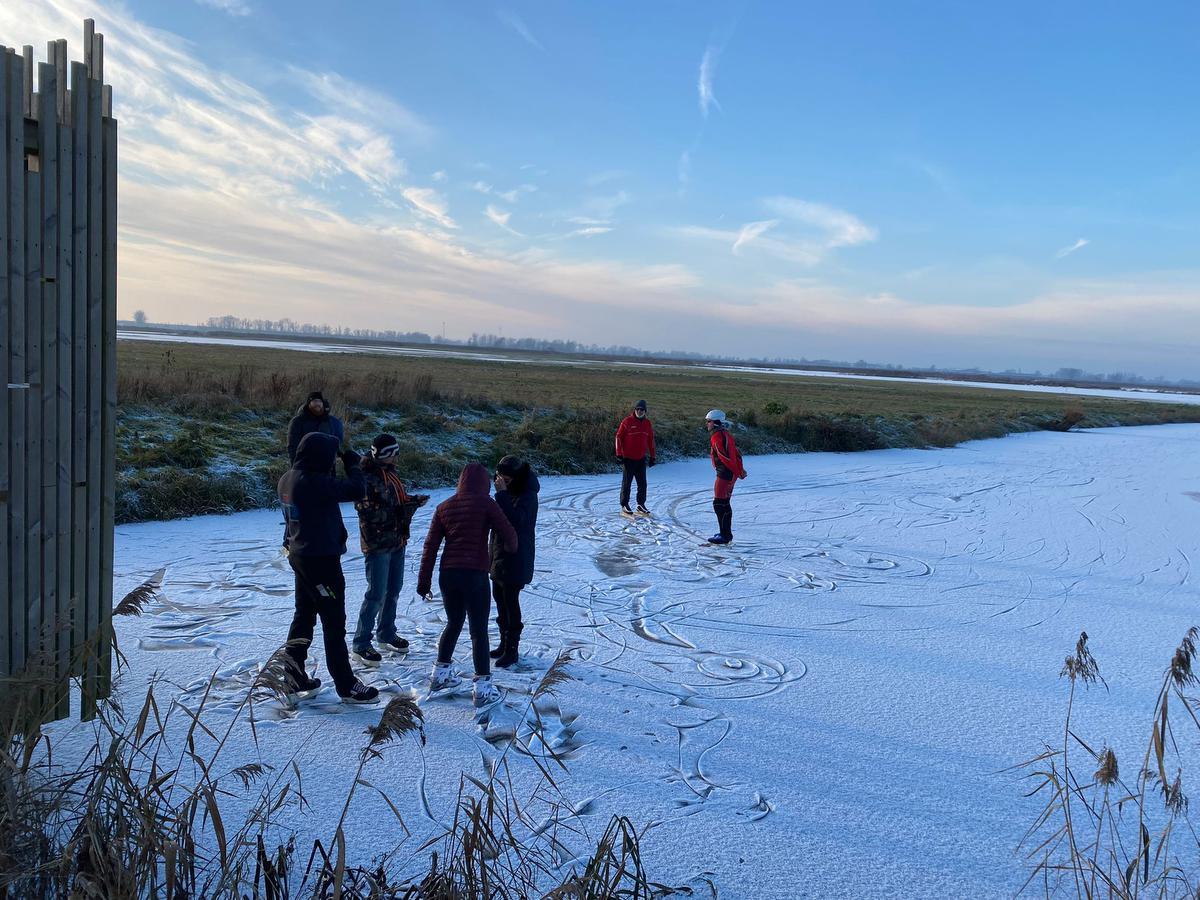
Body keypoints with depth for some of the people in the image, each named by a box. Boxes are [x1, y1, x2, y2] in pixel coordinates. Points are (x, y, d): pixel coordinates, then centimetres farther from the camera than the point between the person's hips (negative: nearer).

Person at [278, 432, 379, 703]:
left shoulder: (288, 478, 2)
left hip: (300, 556, 9)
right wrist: (352, 464, -10)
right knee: (334, 623, 0)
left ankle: (294, 677, 28)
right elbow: (355, 490, -24)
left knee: (304, 616, 19)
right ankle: (346, 685, 10)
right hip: (322, 559, -9)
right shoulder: (316, 483, -27)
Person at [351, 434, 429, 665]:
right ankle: (361, 643, 6)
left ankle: (386, 633, 33)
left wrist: (413, 500, -1)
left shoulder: (390, 473, 11)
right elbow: (370, 513, -24)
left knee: (393, 590, 17)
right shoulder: (366, 478, -18)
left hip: (396, 541, 9)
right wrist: (402, 509, -25)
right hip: (378, 544, -9)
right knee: (377, 594, -5)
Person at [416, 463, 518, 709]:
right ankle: (483, 687, 4)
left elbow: (430, 546, 8)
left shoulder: (444, 507, 9)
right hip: (475, 575, -5)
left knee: (453, 623, 23)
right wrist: (511, 549, 19)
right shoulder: (485, 503, -6)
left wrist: (424, 580, 12)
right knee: (479, 630, 2)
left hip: (448, 575, 5)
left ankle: (440, 674, 33)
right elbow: (508, 533, -4)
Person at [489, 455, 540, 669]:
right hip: (499, 555, 9)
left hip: (515, 558, -9)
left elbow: (516, 519, -34)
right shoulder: (508, 491, 7)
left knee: (510, 601, -5)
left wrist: (502, 494, -34)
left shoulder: (527, 495, -18)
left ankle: (512, 650, 5)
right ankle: (504, 643, 29)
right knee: (499, 598, 16)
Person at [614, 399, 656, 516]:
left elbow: (650, 440, 16)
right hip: (628, 458, -5)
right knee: (627, 483, 3)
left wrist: (652, 456, 14)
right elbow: (619, 437, -7)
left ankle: (641, 505, 18)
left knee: (642, 483, 7)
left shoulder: (647, 423, 8)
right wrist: (619, 454, -11)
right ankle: (624, 505, 11)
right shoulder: (627, 421, -7)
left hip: (641, 458, 5)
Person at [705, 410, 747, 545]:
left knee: (719, 504, -8)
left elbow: (725, 457, -20)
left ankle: (725, 535, -7)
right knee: (724, 503, 18)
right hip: (731, 473, 10)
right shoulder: (726, 434, 15)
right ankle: (726, 532, 27)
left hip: (725, 473, -10)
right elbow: (736, 453, 17)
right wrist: (740, 469, 16)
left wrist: (738, 472, -14)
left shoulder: (716, 436, -16)